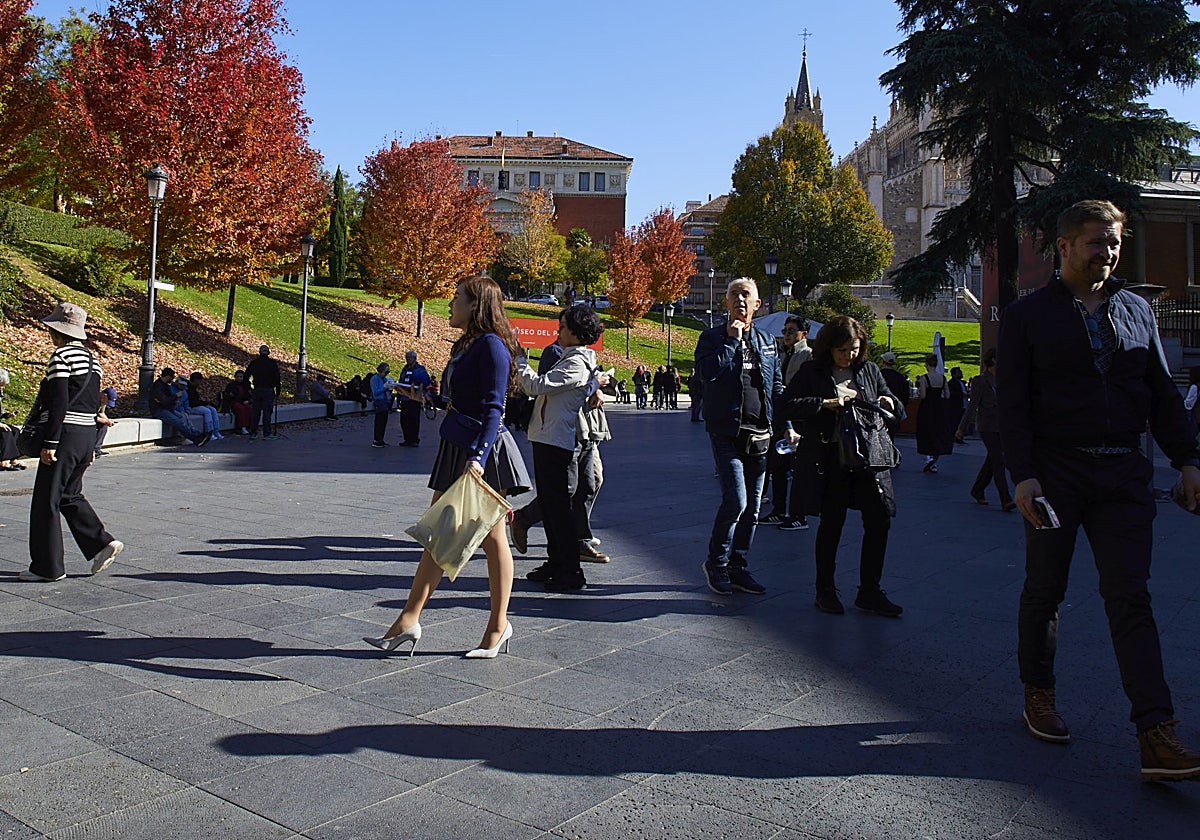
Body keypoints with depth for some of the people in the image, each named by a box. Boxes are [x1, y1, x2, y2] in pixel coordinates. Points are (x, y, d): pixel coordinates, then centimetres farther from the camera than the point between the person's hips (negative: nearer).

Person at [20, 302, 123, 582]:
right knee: (70, 495, 19)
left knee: (46, 500, 1)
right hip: (87, 434, 9)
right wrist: (90, 447, 21)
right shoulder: (91, 359, 13)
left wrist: (49, 442, -18)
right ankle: (102, 542, 9)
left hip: (65, 433, -8)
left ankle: (47, 567, 6)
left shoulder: (61, 355, -12)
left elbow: (59, 402, -18)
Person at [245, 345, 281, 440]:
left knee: (255, 412, 9)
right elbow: (277, 379, -5)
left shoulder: (253, 362, 6)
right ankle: (267, 434, 0)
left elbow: (246, 376, 7)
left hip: (256, 390, 3)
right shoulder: (273, 363, -4)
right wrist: (277, 392, 0)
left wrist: (249, 388, 13)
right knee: (267, 412, 0)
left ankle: (253, 433, 13)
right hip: (268, 390, -3)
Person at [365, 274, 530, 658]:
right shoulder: (464, 345, 14)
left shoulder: (491, 345, -14)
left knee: (492, 539, 3)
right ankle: (409, 619, 13)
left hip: (483, 454, -9)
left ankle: (499, 625, 16)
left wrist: (478, 458, -29)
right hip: (455, 450, 9)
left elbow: (492, 409, -21)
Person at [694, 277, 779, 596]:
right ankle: (716, 563, 6)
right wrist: (731, 341, -14)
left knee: (751, 507, 9)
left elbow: (777, 387, 20)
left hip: (760, 434, 5)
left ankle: (738, 567, 21)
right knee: (736, 501, -13)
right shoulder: (712, 337, 0)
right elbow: (708, 371, -20)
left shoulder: (767, 342, 15)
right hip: (728, 433, -5)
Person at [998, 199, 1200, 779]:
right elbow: (1012, 403, -4)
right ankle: (1038, 696, 27)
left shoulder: (1136, 311, 14)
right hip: (1056, 473, -2)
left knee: (1130, 597, -2)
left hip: (1124, 474, 3)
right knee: (1044, 591, 9)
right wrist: (1023, 475, -13)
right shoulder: (1028, 316, 1)